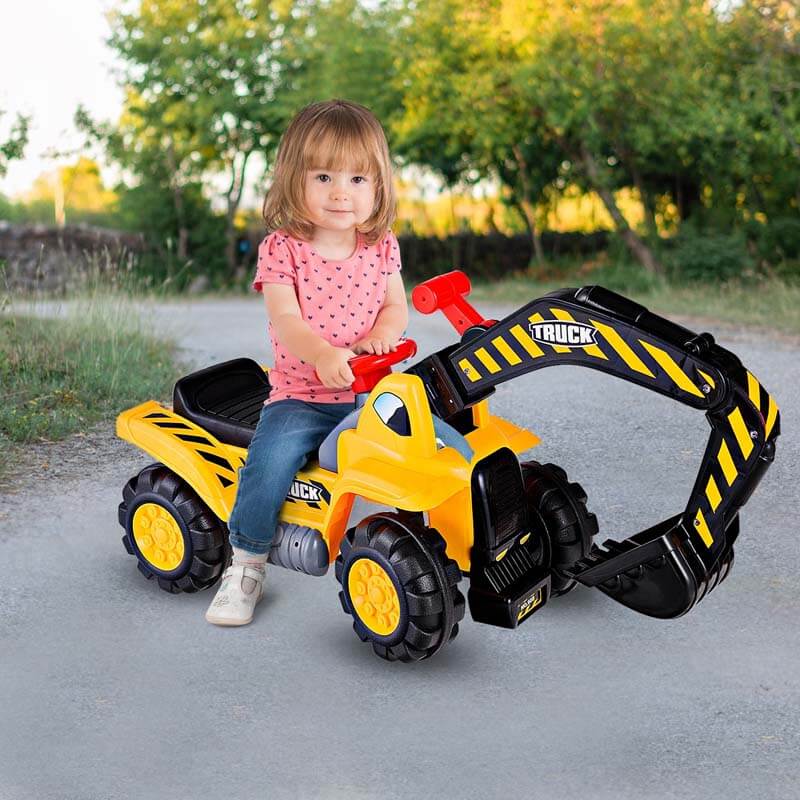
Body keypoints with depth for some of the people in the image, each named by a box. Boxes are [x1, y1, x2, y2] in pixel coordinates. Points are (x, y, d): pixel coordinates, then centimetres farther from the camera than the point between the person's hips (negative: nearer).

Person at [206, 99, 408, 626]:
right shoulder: (282, 248, -5)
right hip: (300, 394, -3)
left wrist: (382, 334, -15)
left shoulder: (382, 246, 7)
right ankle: (246, 565, -6)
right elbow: (285, 320, -17)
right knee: (272, 455, -28)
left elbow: (396, 306, 10)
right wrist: (323, 353, -38)